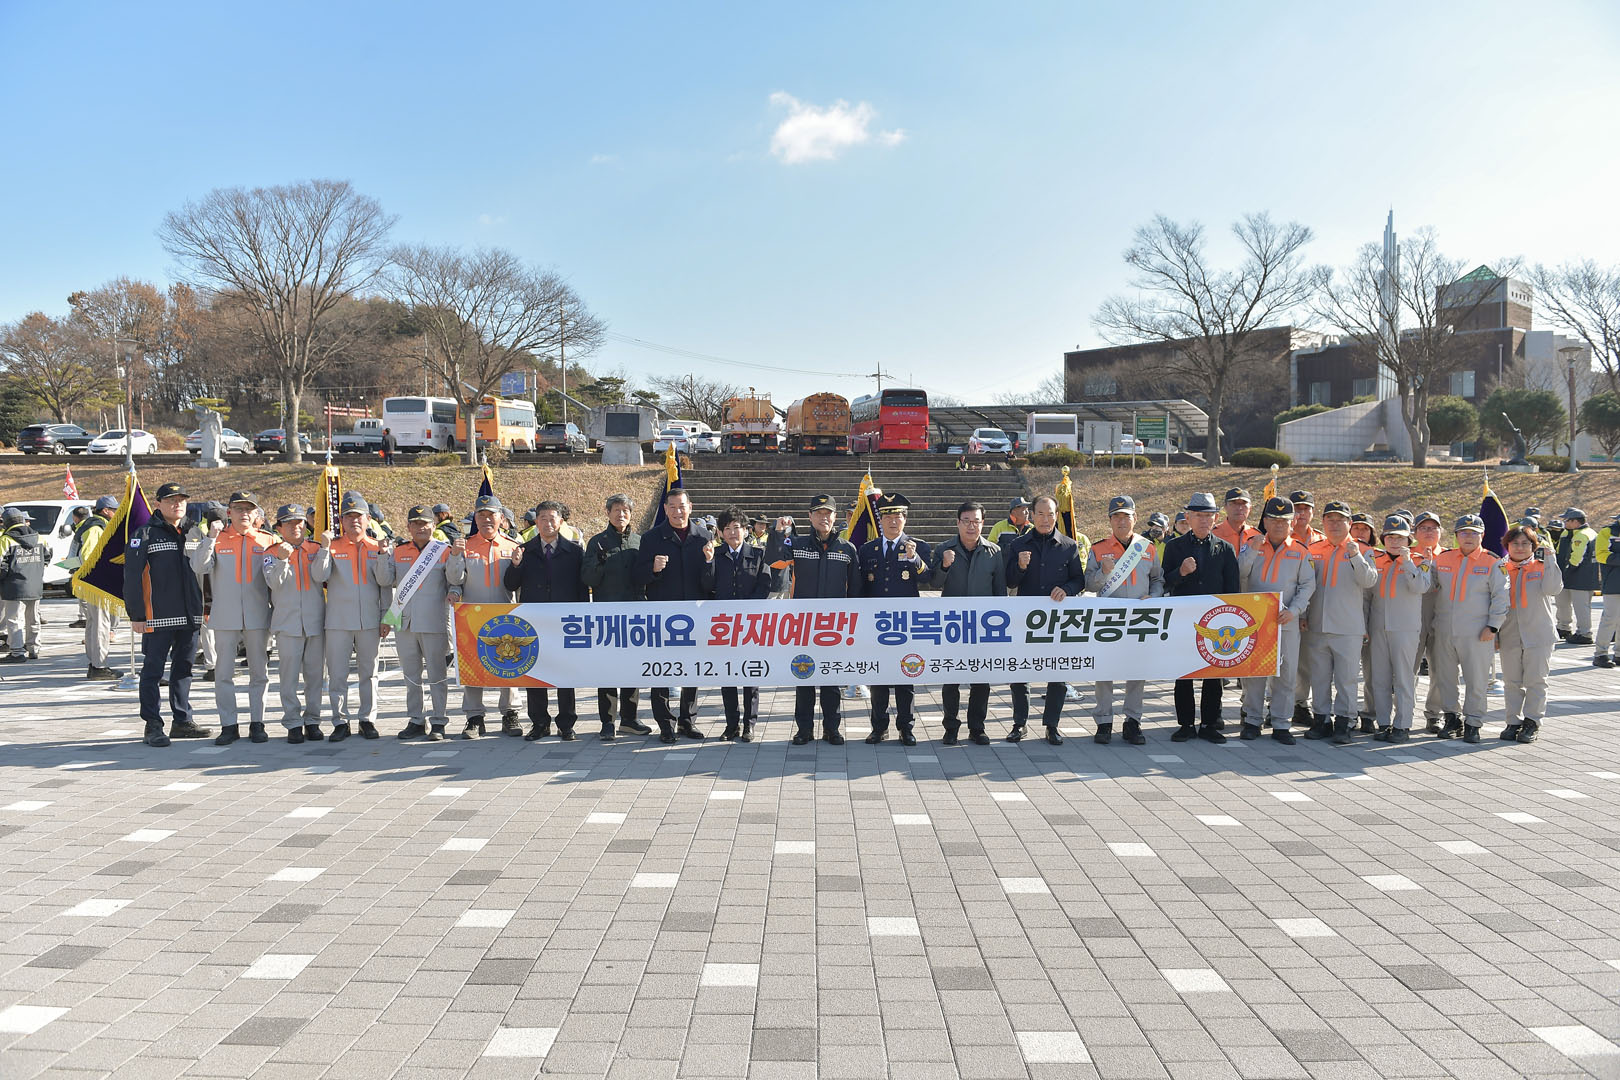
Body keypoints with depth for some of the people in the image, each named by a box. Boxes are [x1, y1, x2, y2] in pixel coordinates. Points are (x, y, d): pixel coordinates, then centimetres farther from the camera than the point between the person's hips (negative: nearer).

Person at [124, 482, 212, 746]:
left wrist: (206, 608, 13)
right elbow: (132, 577, -8)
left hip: (190, 616, 6)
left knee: (184, 669, 12)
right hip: (158, 617, -6)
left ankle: (182, 722, 21)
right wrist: (136, 615, -13)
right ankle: (152, 727, 4)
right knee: (153, 670, -1)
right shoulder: (145, 534, -4)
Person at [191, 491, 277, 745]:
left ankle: (257, 723, 15)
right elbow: (199, 567, -10)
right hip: (225, 617, 0)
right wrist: (210, 537, -18)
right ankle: (229, 725, 10)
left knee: (259, 672, 6)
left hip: (257, 617, 0)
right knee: (224, 673, 2)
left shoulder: (268, 541, 5)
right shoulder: (217, 540, 4)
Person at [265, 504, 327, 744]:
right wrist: (282, 559, -24)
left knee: (315, 673, 6)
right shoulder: (273, 552, 4)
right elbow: (273, 582, -10)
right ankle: (293, 723, 6)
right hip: (287, 622, -1)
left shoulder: (315, 548, 8)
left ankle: (312, 721, 15)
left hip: (315, 621, 2)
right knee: (289, 674, 0)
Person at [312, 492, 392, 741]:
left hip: (370, 621, 1)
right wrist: (324, 548, -19)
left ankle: (368, 719, 17)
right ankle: (340, 722, 10)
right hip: (338, 621, -1)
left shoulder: (377, 548, 7)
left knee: (368, 672, 8)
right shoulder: (333, 547, 3)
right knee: (337, 673, 2)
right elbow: (319, 576, -12)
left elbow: (384, 583, 4)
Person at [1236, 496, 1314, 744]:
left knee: (1285, 673, 2)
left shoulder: (1300, 552, 7)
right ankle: (1253, 720, 13)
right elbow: (1238, 576, -4)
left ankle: (1281, 723, 10)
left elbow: (1308, 585, 4)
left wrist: (1294, 610, -10)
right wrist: (1251, 551, -15)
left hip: (1287, 621, 0)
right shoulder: (1252, 546, 7)